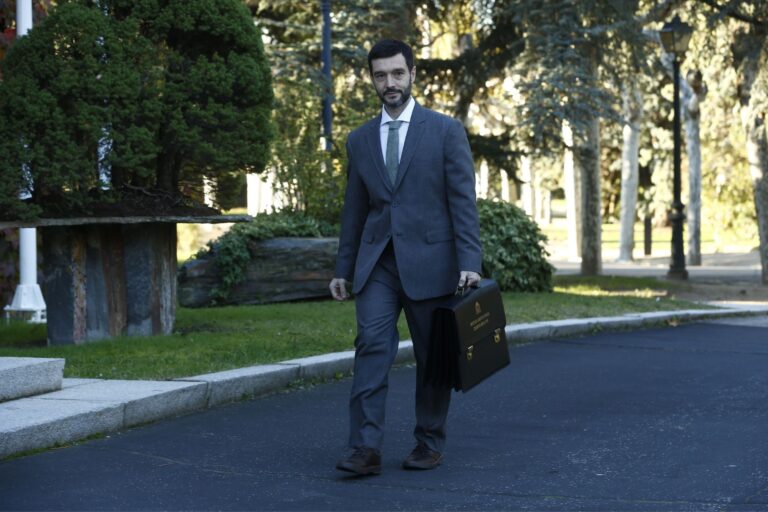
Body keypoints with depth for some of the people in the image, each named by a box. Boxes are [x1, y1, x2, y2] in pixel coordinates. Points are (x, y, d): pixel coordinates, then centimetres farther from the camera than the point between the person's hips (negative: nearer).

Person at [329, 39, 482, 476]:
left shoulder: (446, 131, 0)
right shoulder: (360, 140, 11)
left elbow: (464, 201, -5)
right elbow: (355, 209, 15)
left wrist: (470, 262, -13)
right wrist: (344, 269, 12)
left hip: (429, 261, -2)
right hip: (378, 263, 3)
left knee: (432, 357, 6)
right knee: (372, 346, -11)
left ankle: (430, 445, 19)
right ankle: (366, 449, -14)